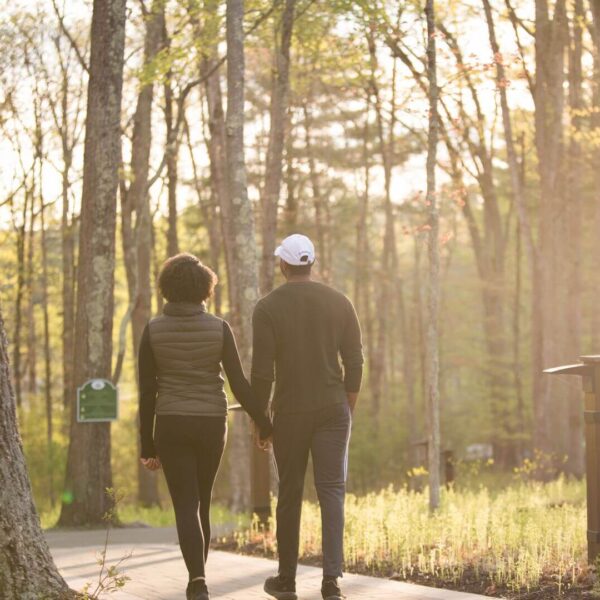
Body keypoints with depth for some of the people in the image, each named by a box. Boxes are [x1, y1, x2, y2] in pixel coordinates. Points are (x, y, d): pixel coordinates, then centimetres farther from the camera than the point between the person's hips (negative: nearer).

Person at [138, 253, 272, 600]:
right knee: (201, 502, 19)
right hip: (211, 425, 1)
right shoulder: (219, 328, -6)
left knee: (186, 508, -2)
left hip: (171, 426, -1)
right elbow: (238, 383, -7)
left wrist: (147, 446, 4)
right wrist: (264, 423, 5)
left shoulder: (153, 330, -5)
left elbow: (147, 392, -3)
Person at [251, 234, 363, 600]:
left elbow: (263, 371, -8)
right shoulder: (339, 302, 3)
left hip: (290, 412, -1)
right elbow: (355, 363, 2)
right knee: (332, 491, 0)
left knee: (290, 494, 10)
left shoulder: (268, 307, -5)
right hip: (333, 410, 1)